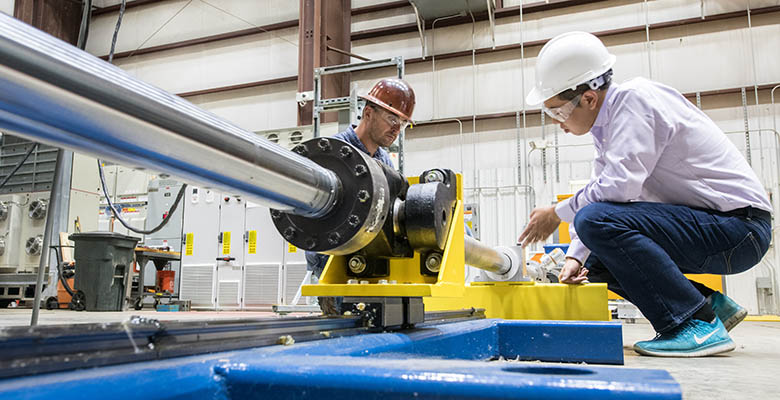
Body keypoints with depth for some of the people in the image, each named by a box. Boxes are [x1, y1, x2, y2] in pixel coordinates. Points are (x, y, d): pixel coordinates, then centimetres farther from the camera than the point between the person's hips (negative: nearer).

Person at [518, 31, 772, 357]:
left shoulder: (636, 98, -18)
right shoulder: (607, 121, 10)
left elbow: (619, 186, -27)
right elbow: (600, 192, 13)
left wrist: (557, 214, -12)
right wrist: (574, 257, 2)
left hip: (740, 224, -10)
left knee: (596, 220, -26)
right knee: (595, 262, 11)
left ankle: (698, 324, -16)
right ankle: (710, 304, 13)